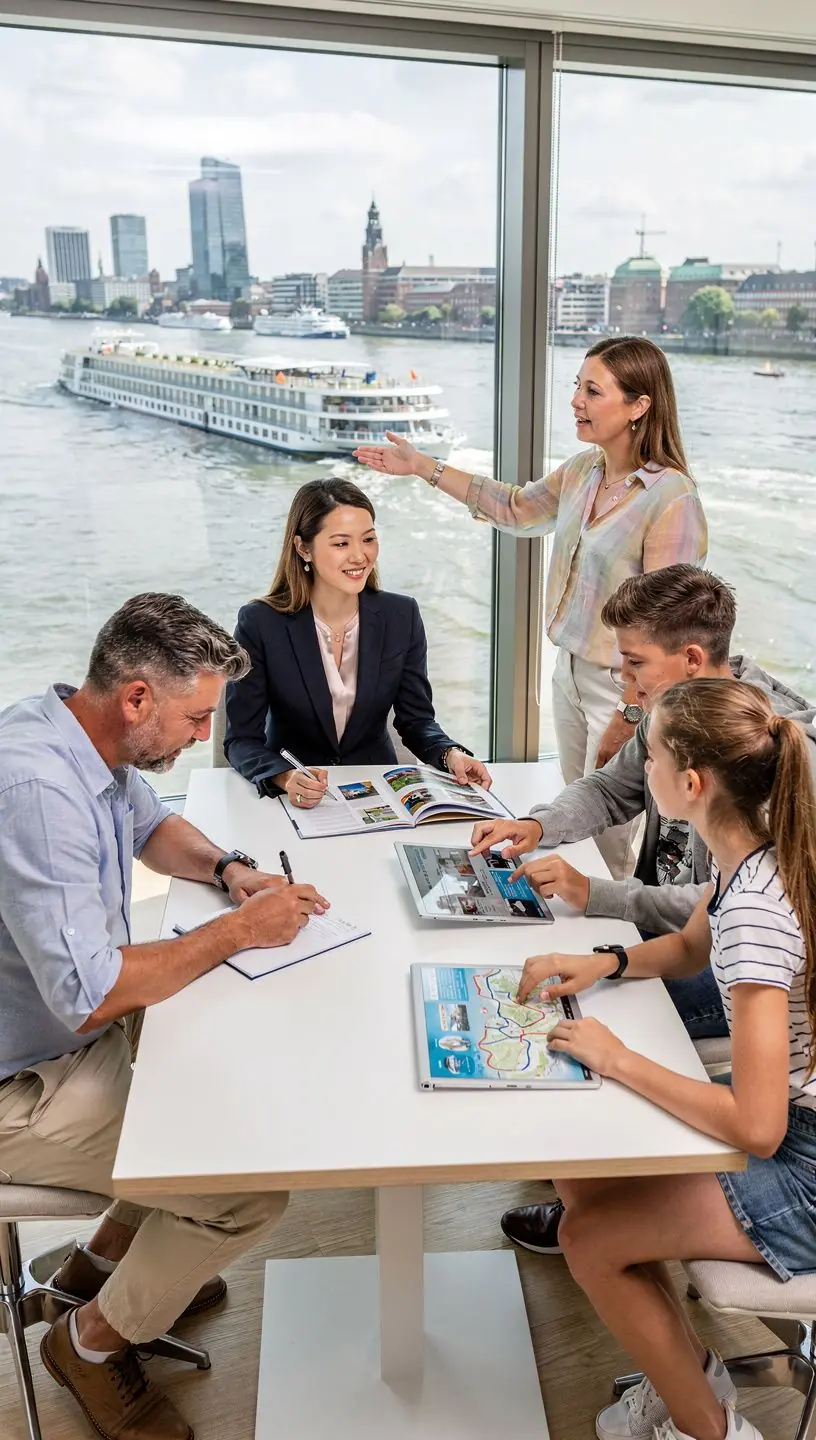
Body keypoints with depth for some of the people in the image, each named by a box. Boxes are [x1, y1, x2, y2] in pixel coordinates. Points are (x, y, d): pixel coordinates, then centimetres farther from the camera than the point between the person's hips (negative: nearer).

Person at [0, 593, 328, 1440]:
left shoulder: (93, 741, -3)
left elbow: (151, 826, 18)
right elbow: (88, 996, -34)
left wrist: (228, 869, -2)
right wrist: (237, 931, -22)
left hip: (78, 1027, 10)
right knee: (251, 1186, -14)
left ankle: (108, 1257, 30)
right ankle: (94, 1340, 14)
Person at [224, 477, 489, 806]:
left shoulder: (402, 617, 1)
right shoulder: (259, 623, -8)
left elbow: (415, 718, 7)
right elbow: (242, 738, -9)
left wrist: (450, 754, -14)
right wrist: (286, 778, -29)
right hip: (292, 803, -1)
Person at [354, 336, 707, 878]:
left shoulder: (671, 497, -22)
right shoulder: (583, 471, 2)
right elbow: (516, 508, 19)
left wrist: (630, 717, -19)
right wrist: (423, 466, 19)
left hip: (626, 688, -8)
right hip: (570, 671, 8)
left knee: (609, 848, 4)